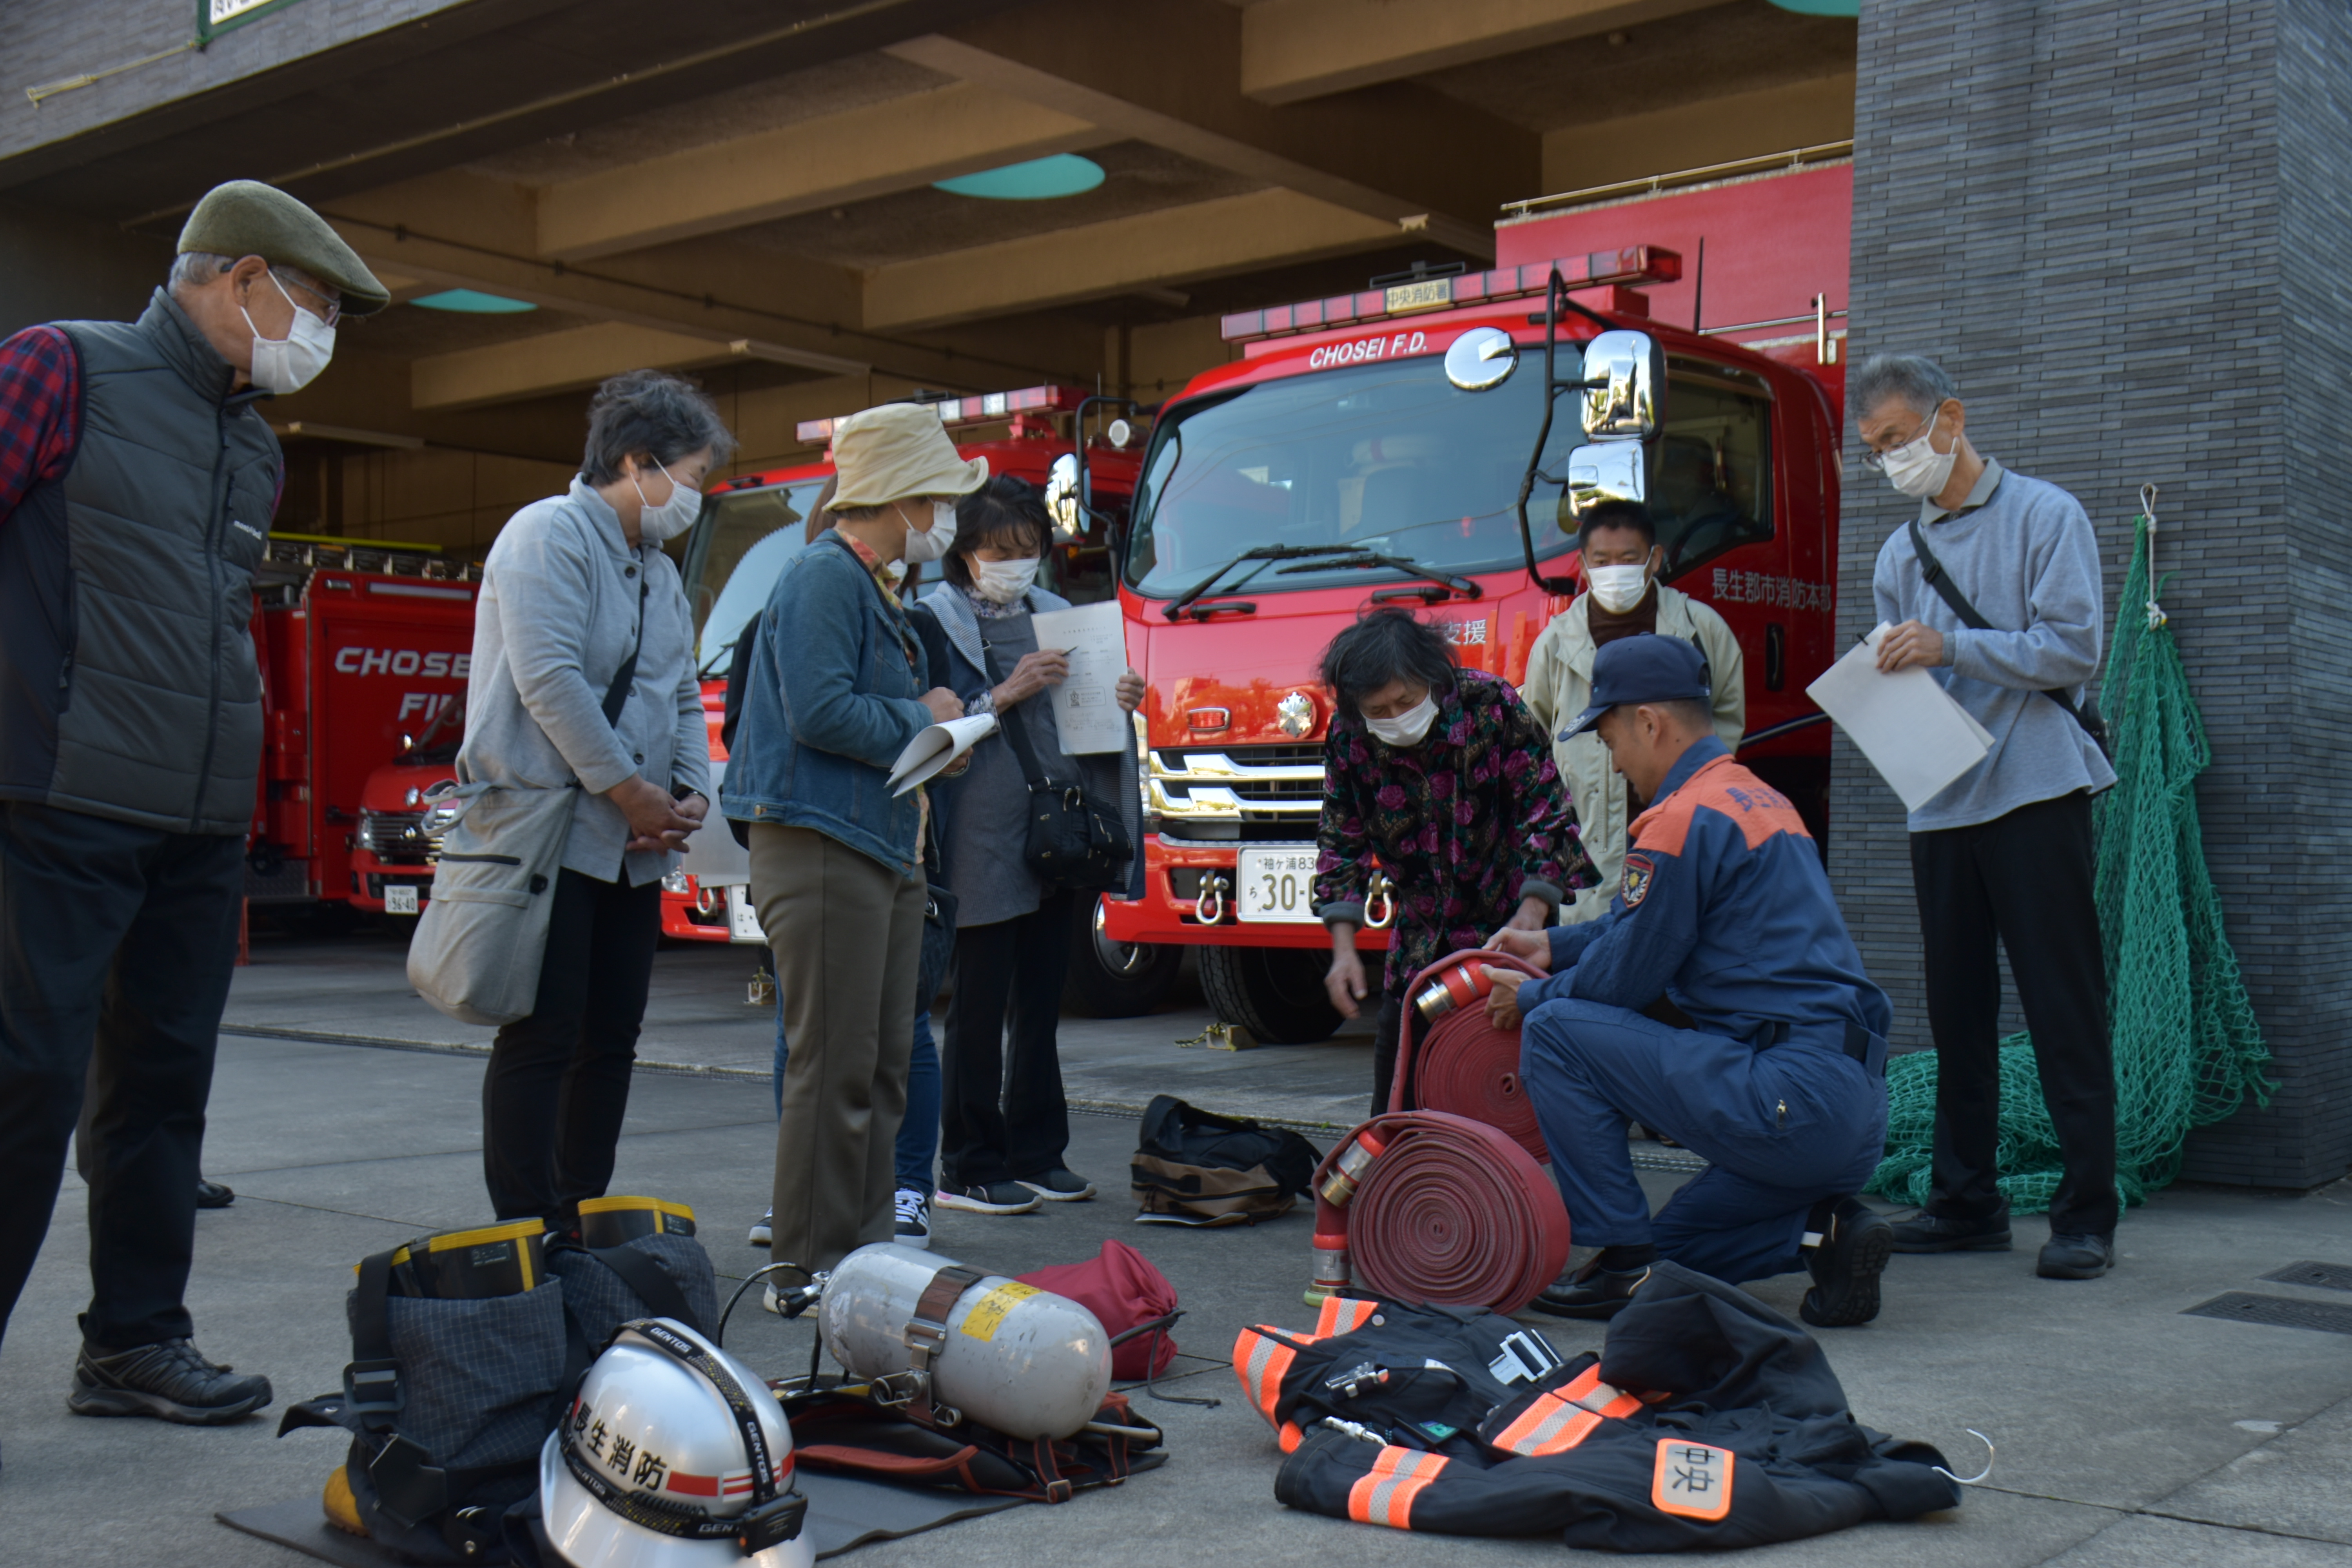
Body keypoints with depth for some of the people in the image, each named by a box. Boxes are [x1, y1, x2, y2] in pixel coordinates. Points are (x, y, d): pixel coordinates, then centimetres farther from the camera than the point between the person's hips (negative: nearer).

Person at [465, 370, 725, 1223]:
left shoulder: (660, 572, 20)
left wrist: (691, 791, 2)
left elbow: (684, 697, 21)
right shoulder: (551, 533, -8)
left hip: (632, 846, 9)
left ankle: (585, 1222, 19)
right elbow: (548, 677, -18)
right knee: (541, 1039, -7)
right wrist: (630, 790, -14)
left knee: (611, 1041, 10)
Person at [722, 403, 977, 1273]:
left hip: (885, 851, 11)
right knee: (833, 1066, -8)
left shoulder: (877, 587, 21)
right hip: (821, 848, -10)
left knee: (885, 1062, 13)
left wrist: (940, 726, 10)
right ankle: (810, 1266, 0)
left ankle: (869, 1249, 21)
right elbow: (821, 712, -22)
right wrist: (921, 719, -9)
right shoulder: (823, 578, -12)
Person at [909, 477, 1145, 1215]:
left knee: (1041, 1002, 11)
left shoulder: (1054, 615, 16)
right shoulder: (935, 621, -2)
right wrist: (1004, 694, -19)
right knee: (981, 1008, -2)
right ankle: (968, 1169, 6)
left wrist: (1120, 703, 0)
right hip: (983, 842, -6)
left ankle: (1036, 1155, 20)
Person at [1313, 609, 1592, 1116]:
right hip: (1421, 936, 3)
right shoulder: (1347, 739, -9)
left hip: (1507, 925, -3)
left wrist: (1533, 911, -25)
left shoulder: (1491, 705, -18)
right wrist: (1344, 947, -12)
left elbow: (1546, 807, -15)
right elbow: (1342, 844, -3)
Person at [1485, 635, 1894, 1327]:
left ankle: (1625, 1263, -2)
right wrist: (1554, 944, 28)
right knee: (1678, 1242, 27)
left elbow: (1626, 977, -8)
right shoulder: (1761, 800, 17)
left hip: (1788, 1100, -10)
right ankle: (1821, 1229, 3)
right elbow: (1653, 918, 29)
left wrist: (1533, 998, 10)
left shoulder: (1685, 818, -13)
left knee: (1556, 1032, -4)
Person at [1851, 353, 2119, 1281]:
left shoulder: (2044, 517, 0)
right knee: (1957, 1013, 9)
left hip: (2035, 793, -6)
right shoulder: (1899, 555, 17)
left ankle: (2086, 1214, 1)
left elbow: (2073, 647, -10)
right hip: (1940, 804, 6)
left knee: (2065, 1010, -4)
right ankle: (1966, 1202, 17)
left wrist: (1950, 647, -15)